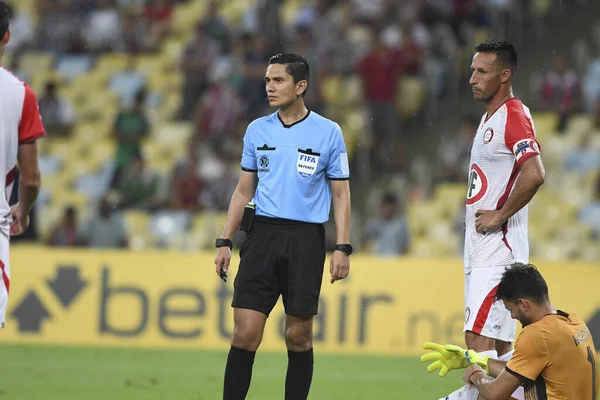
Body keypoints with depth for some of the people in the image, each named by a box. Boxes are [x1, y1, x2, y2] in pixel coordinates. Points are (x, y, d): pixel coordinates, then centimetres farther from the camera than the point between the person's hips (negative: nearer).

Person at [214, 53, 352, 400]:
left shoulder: (329, 133, 1)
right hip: (262, 233, 2)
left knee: (299, 336, 2)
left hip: (306, 239, -2)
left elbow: (341, 193, 3)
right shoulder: (257, 130, 10)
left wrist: (343, 248, -6)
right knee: (245, 332, -6)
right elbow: (244, 191, 15)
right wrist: (225, 242, 9)